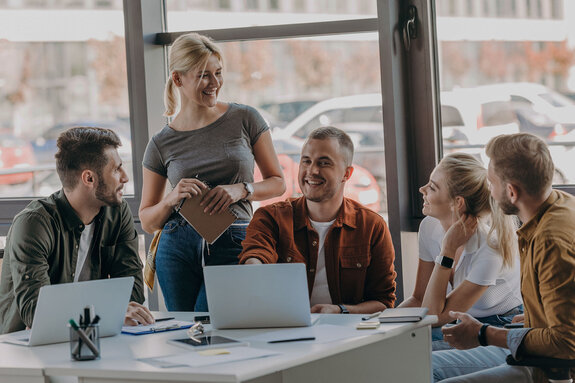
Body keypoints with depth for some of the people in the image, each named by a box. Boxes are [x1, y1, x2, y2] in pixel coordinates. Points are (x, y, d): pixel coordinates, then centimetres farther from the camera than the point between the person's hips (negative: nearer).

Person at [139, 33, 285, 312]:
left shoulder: (245, 119, 4)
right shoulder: (161, 144, 5)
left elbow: (278, 183, 9)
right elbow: (147, 221, 10)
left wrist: (241, 189, -10)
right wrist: (172, 199, -11)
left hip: (234, 247, -1)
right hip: (179, 250, 2)